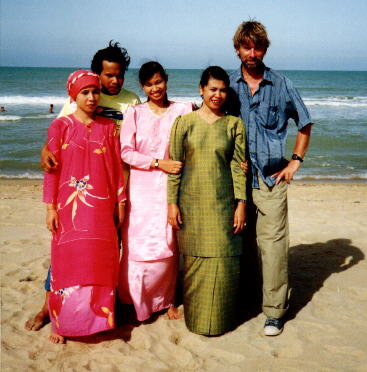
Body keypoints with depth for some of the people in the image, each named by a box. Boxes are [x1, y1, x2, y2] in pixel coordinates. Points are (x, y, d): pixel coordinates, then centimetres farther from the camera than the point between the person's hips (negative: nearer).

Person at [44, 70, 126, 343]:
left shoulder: (109, 127, 6)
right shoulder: (61, 126, -1)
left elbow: (117, 167, 8)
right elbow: (52, 168, -2)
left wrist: (121, 202, 7)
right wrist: (50, 207, -6)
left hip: (101, 207, 2)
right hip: (70, 206, -2)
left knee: (101, 262, 6)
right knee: (67, 262, 4)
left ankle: (98, 318, 21)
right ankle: (61, 323, 17)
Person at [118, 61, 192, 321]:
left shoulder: (183, 110, 5)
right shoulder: (135, 112, 5)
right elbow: (126, 152, -1)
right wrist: (158, 162, -11)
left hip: (170, 186, 0)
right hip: (141, 188, 0)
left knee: (169, 246, 3)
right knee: (139, 246, -1)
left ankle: (166, 300, 21)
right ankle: (136, 302, 18)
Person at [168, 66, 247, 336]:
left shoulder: (234, 124, 4)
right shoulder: (185, 122, 2)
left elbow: (239, 167, 2)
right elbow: (174, 165, 2)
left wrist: (241, 204, -3)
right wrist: (172, 202, -3)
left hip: (224, 203, 1)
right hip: (192, 202, 0)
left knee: (223, 262, 2)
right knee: (195, 261, 6)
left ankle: (221, 319, 21)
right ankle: (196, 318, 23)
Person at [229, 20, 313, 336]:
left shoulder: (282, 85, 3)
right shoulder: (228, 85, 6)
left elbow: (305, 123, 14)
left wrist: (295, 161, 5)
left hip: (271, 178, -1)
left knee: (273, 242, -4)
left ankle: (275, 311, 7)